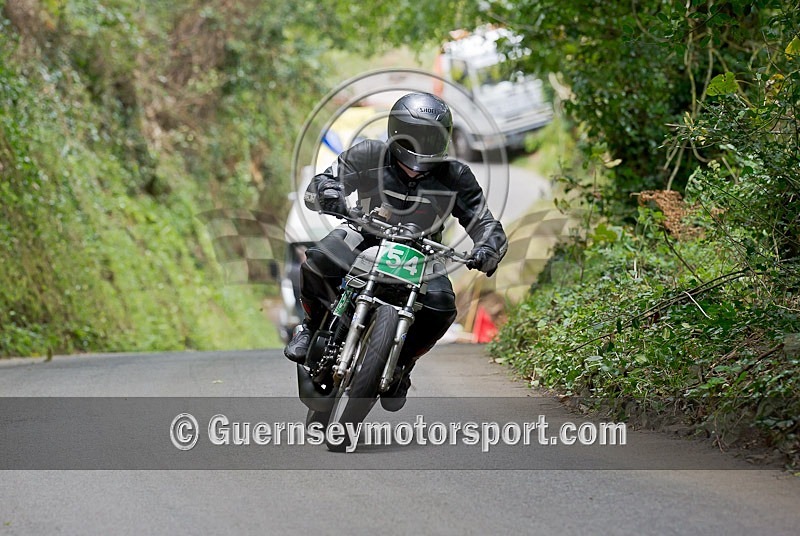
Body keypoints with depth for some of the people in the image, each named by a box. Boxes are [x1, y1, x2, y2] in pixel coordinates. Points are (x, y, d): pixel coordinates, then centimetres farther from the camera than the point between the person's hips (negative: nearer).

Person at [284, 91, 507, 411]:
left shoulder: (454, 178, -10)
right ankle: (314, 325, -2)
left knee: (440, 307, -27)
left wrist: (488, 250, -31)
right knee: (317, 262, -32)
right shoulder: (368, 156, -14)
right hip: (367, 237, -1)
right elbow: (317, 187, -13)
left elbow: (485, 223, -6)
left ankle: (403, 363, 3)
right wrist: (327, 193, -39)